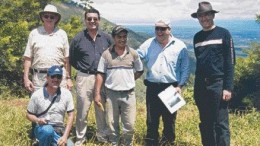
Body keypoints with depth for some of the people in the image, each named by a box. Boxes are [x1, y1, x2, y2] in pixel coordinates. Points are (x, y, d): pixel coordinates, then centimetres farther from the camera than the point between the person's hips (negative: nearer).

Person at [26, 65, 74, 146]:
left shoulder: (66, 93, -4)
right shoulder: (37, 95, -8)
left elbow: (70, 116, -2)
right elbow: (29, 114, 3)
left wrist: (65, 136, -12)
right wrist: (38, 120, -21)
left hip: (59, 130, 3)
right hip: (42, 128, -2)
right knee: (47, 129, -38)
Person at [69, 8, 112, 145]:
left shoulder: (106, 38, 4)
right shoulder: (78, 38, -1)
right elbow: (71, 59, 8)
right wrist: (82, 68, 6)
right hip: (84, 78, -2)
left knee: (102, 110, 12)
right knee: (82, 110, 4)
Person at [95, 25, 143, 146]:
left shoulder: (133, 53, 2)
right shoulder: (106, 54, -1)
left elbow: (139, 71, 15)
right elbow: (100, 74, 0)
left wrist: (128, 80, 3)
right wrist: (97, 94, -4)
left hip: (128, 94, 0)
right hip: (111, 94, 0)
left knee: (129, 124, 2)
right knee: (112, 123, 9)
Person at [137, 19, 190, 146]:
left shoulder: (180, 46, -1)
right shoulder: (148, 44, 6)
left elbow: (185, 68, 1)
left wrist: (180, 86, -6)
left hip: (171, 88, -1)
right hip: (152, 87, 2)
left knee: (169, 119, 10)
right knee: (152, 119, 8)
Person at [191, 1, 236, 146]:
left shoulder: (223, 34, -1)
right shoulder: (197, 37, 13)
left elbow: (230, 62, -5)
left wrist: (228, 87, -12)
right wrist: (197, 86, 13)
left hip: (218, 84, -5)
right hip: (200, 85, 5)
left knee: (221, 123, -6)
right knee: (205, 123, 10)